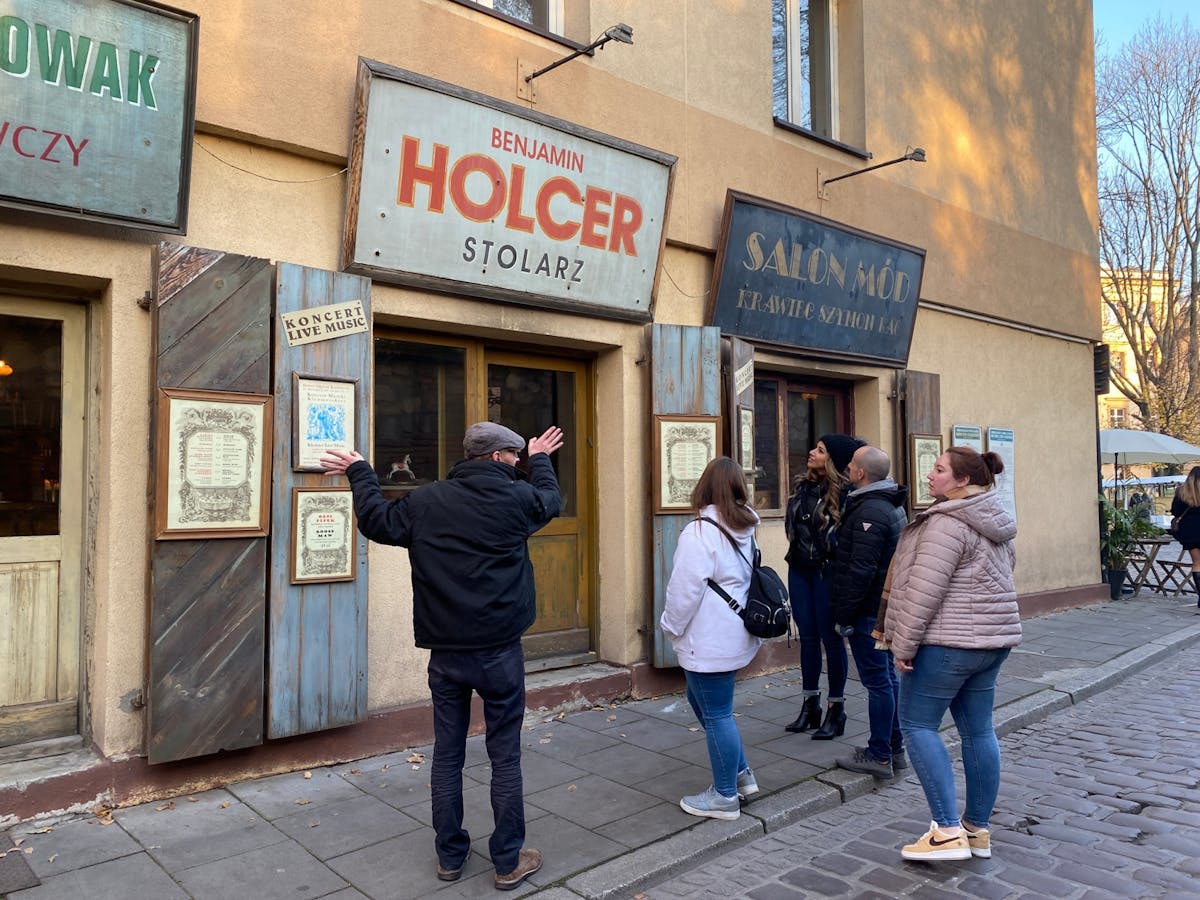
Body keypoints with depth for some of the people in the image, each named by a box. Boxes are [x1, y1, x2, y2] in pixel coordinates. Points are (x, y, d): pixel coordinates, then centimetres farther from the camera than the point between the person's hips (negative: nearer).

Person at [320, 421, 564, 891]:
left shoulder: (426, 500, -1)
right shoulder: (518, 497, -7)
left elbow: (377, 520, 11)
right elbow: (551, 498, 14)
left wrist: (359, 472, 24)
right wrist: (540, 460, 32)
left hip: (445, 653, 3)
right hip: (500, 652, -2)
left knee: (447, 755, 14)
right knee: (505, 756, 8)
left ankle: (450, 855, 27)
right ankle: (509, 860, 18)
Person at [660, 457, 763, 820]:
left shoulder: (699, 532, -20)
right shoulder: (745, 529, 7)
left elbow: (685, 590, -20)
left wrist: (670, 627, -4)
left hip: (709, 641, -9)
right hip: (734, 635, 9)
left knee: (716, 714, 4)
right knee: (701, 699, 23)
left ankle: (725, 796, 18)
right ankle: (740, 773, 30)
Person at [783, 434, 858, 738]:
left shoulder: (842, 493, -14)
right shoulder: (803, 486, 7)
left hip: (826, 572, -6)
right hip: (799, 569, 6)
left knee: (831, 638, 5)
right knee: (807, 637, 13)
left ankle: (836, 709, 18)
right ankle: (810, 705, 25)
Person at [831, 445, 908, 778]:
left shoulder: (870, 511, -21)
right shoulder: (892, 504, 12)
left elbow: (860, 571, -24)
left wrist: (844, 613, -19)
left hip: (869, 609, -10)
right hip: (887, 605, 10)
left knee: (877, 680, -2)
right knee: (887, 676, 16)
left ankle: (878, 756, 7)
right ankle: (895, 749, 26)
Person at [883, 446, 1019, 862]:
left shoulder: (946, 523, -18)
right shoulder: (995, 521, 14)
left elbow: (924, 590, -21)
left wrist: (903, 644, -15)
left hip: (948, 641, -9)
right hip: (992, 639, 9)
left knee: (917, 724, 0)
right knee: (978, 730, 13)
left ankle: (948, 831, -3)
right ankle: (977, 830, 22)